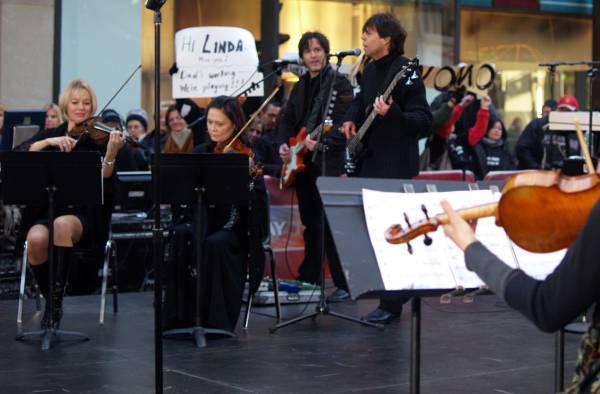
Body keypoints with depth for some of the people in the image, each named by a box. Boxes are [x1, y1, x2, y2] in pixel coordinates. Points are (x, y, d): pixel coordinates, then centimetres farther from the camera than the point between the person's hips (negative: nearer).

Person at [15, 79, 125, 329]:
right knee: (36, 238, -32)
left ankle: (57, 298, -28)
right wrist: (49, 142, -16)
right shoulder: (50, 134, 15)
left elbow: (105, 180, -8)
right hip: (47, 210, 2)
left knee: (62, 224, -37)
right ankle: (49, 299, -8)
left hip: (83, 212, -2)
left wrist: (111, 153, -26)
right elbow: (18, 154, -3)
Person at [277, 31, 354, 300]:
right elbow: (287, 119, 20)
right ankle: (308, 279, 22)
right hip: (302, 165, 8)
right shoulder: (301, 86, 16)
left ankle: (345, 285, -7)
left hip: (327, 166, -7)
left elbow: (344, 125, -16)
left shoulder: (339, 83, -7)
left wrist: (321, 142, -29)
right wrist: (284, 144, 3)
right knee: (310, 224, 14)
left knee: (331, 227, -10)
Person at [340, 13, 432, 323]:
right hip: (369, 162, 9)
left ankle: (392, 304, 2)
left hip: (395, 167, -9)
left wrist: (391, 114, -33)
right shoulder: (370, 69, 11)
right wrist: (351, 119, 10)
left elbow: (424, 120, -17)